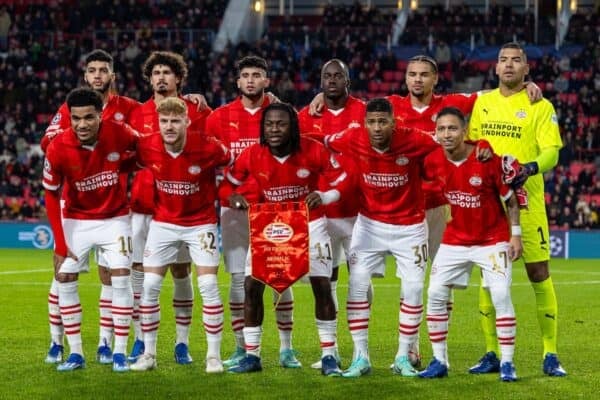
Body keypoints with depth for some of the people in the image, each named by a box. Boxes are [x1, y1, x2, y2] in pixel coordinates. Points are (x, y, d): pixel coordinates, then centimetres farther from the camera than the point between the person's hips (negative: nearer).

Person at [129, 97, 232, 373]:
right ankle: (148, 354, 10)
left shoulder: (208, 148, -22)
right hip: (163, 223, 3)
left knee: (208, 285, -9)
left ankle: (214, 355, 2)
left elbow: (233, 165, -3)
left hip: (201, 223, -2)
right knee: (149, 285, -1)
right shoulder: (146, 147, -15)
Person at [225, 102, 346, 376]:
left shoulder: (313, 151, -18)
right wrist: (233, 197, -22)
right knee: (252, 285, -7)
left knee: (322, 285, -7)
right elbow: (229, 182, 0)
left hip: (309, 225, -1)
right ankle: (251, 356, 5)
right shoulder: (252, 155, -15)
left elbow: (341, 181, -9)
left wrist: (322, 197, -29)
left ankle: (329, 356, 5)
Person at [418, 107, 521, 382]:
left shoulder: (488, 158, -19)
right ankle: (439, 361, 8)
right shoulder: (435, 161, -9)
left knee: (501, 296, -12)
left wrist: (515, 234, -12)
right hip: (455, 241, 4)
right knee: (435, 294, -3)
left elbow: (510, 198, -9)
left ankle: (507, 363, -3)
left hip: (492, 240, -4)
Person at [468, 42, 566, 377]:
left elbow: (552, 151, -9)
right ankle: (492, 353, 12)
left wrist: (531, 167, -28)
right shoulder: (481, 102, 11)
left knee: (539, 273, -5)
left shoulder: (540, 106, 0)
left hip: (526, 201, -3)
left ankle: (551, 355, 1)